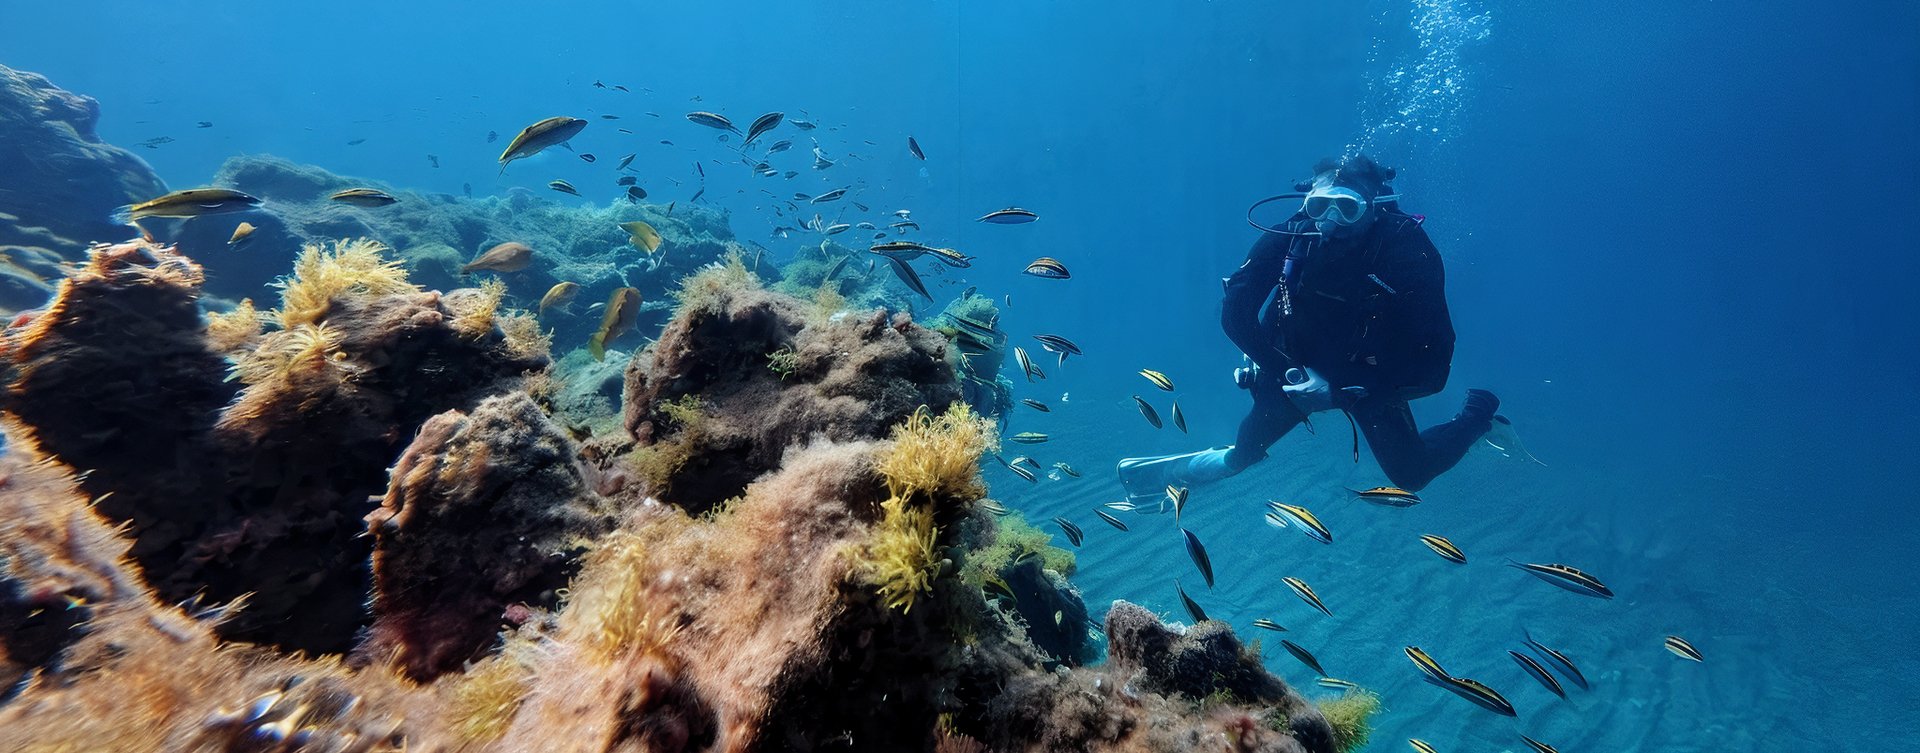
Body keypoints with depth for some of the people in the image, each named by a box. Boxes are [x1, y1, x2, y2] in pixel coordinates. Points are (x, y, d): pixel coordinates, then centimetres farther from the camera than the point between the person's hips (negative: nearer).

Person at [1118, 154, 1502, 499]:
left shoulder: (1408, 249, -27)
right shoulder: (1288, 239, -22)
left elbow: (1432, 362, -27)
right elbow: (1235, 313, -22)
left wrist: (1341, 389, -34)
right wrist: (1289, 372, -28)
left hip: (1372, 378, -1)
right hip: (1297, 367, 2)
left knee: (1411, 475, 1)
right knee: (1244, 451, 7)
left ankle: (1477, 413, 26)